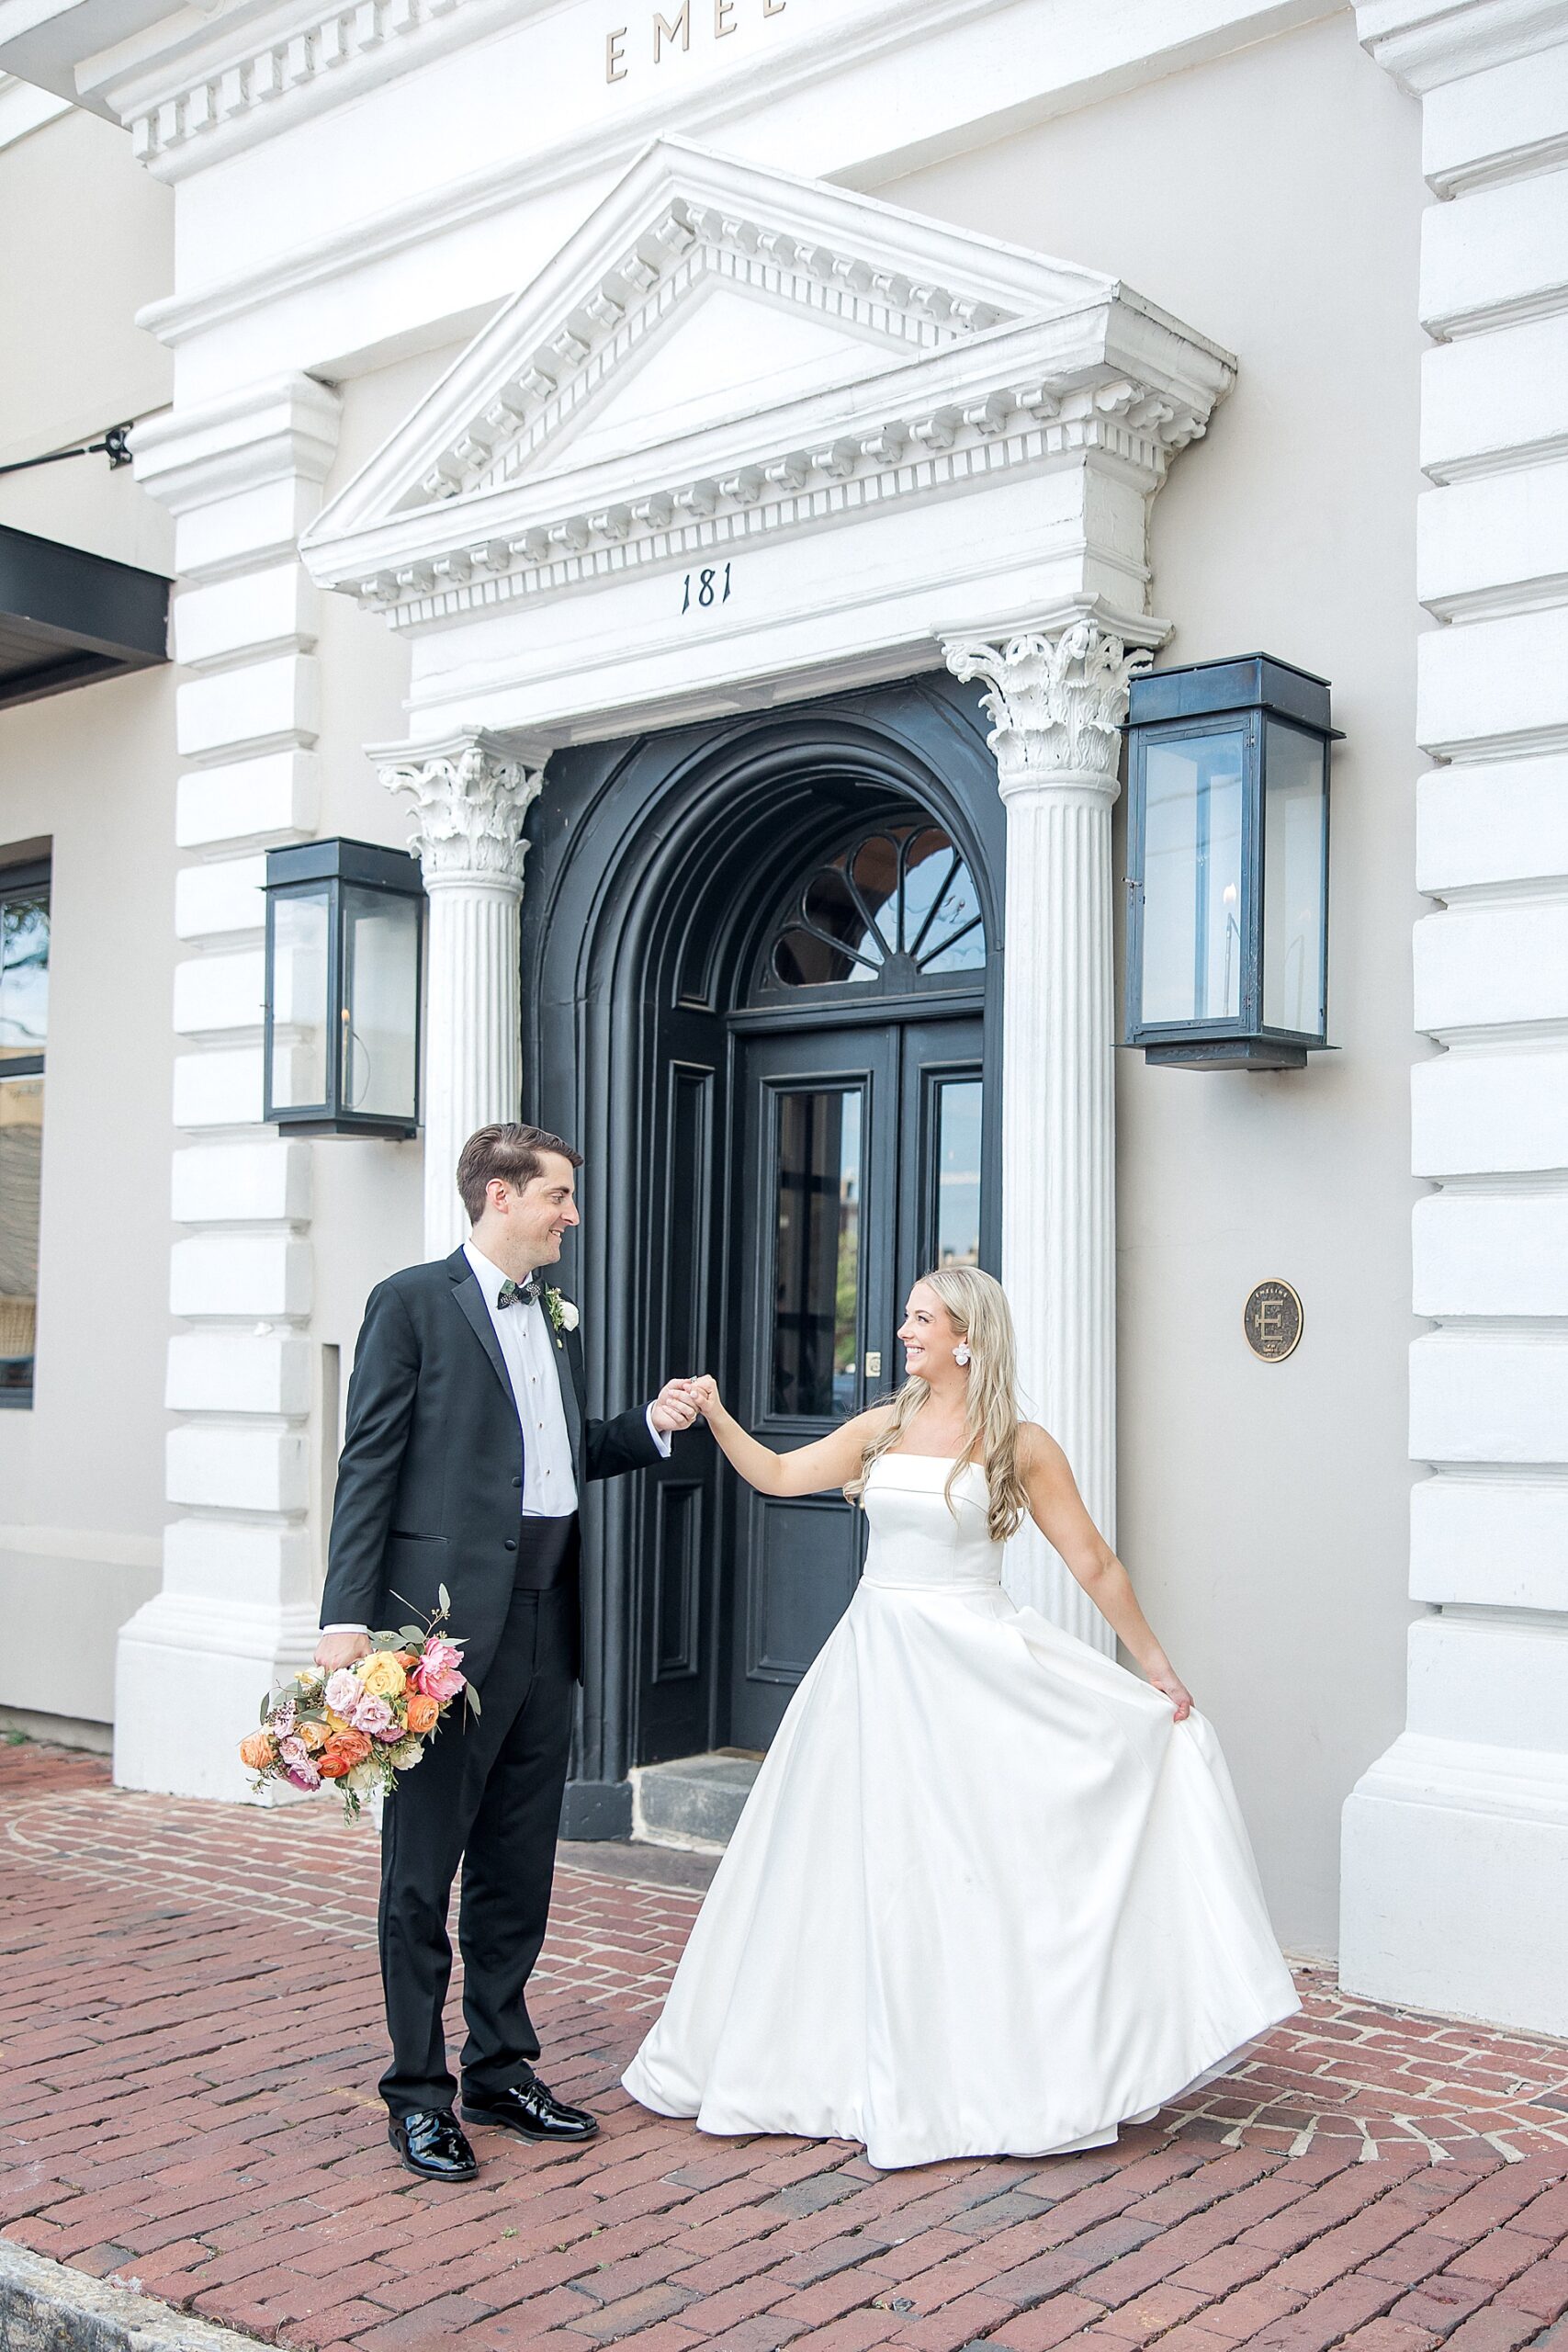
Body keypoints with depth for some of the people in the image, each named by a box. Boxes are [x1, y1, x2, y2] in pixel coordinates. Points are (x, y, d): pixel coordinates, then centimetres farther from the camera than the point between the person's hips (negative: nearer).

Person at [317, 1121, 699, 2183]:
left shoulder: (558, 1314, 16)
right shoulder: (413, 1302, -5)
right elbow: (369, 1465, -9)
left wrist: (651, 1425, 6)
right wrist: (349, 1618, -15)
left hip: (544, 1618, 7)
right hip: (449, 1618, -7)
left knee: (520, 1863, 14)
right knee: (423, 1867, 3)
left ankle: (502, 2066, 27)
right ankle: (419, 2089, 15)